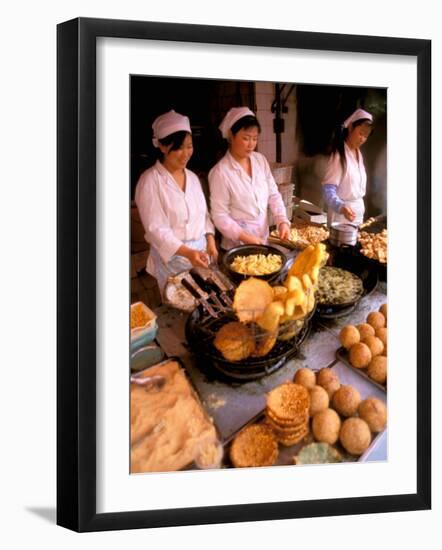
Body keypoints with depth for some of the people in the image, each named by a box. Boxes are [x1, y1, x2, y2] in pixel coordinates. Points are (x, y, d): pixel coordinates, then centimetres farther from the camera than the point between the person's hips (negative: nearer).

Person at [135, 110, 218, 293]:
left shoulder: (192, 177, 9)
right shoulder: (150, 181, -13)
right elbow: (156, 229, -17)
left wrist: (210, 242, 0)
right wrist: (187, 252, -28)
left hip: (201, 252, 6)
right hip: (172, 257, -6)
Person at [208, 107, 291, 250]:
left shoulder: (261, 160, 0)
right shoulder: (220, 172, -16)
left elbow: (273, 194, 6)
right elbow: (220, 215, -15)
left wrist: (282, 221, -9)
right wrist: (245, 238, -22)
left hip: (262, 240, 5)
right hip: (237, 245, -5)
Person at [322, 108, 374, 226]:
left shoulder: (358, 154, 10)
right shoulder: (339, 155, -15)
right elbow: (328, 190, -22)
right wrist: (341, 207, -38)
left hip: (358, 211, 7)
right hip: (341, 213, -7)